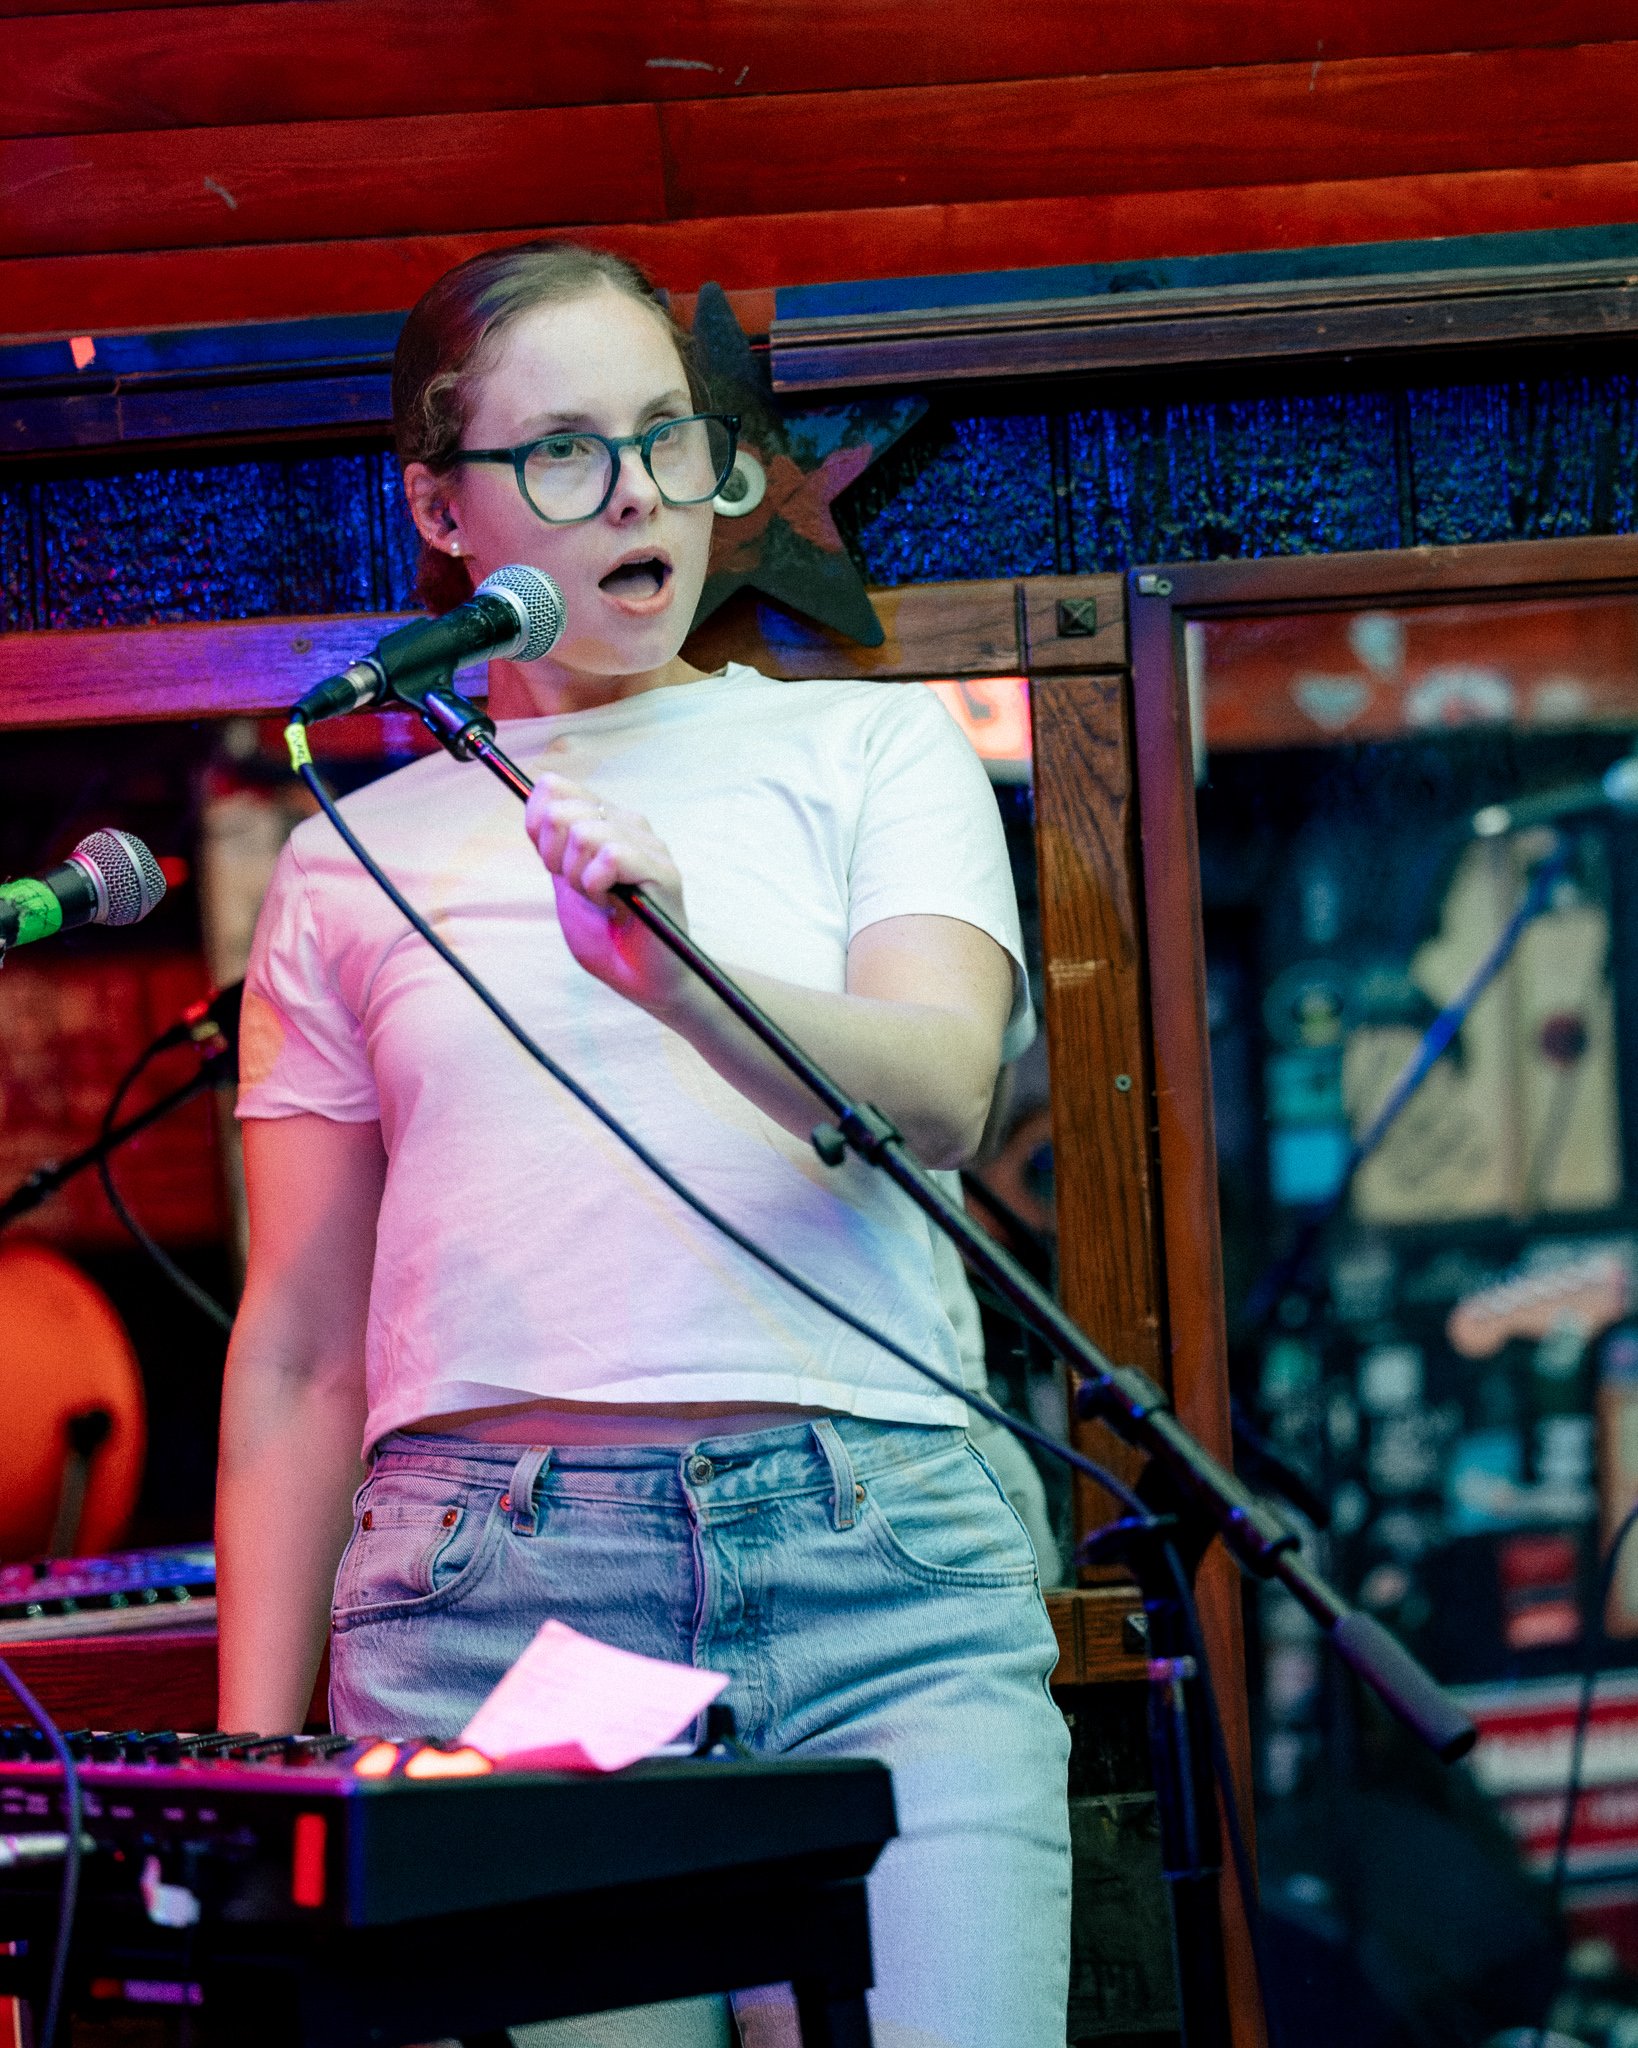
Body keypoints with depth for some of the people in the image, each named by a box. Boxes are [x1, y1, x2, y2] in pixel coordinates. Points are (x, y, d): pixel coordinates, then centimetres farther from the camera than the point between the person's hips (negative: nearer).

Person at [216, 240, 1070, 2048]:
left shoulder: (870, 745, 14)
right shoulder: (351, 862, 16)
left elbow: (939, 1092, -5)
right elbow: (297, 1355, 16)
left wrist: (685, 977, -25)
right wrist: (250, 1761, 10)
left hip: (877, 1574, 0)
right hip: (483, 1604, 1)